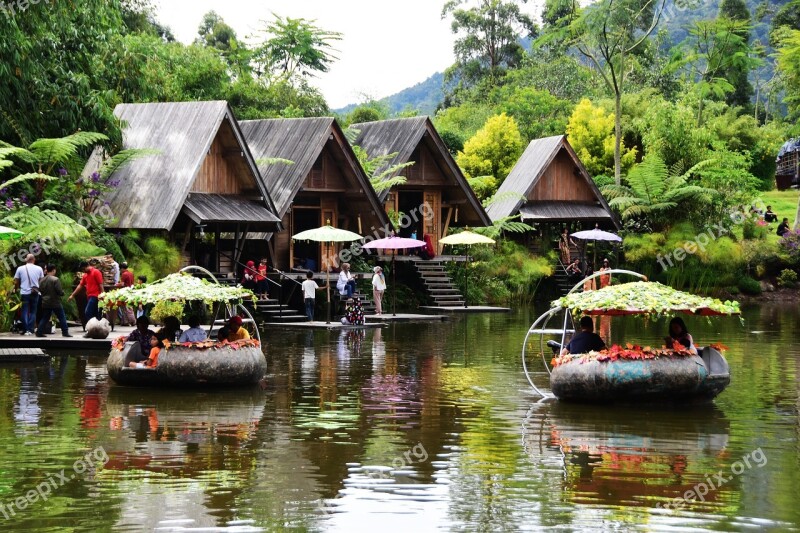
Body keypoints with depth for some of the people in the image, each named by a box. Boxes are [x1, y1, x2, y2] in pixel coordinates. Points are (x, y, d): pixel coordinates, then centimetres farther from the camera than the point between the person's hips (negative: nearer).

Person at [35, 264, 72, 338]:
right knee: (62, 317, 3)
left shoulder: (42, 280, 3)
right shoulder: (55, 280, -16)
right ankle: (65, 332, 2)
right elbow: (60, 291, -18)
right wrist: (63, 292, 3)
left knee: (45, 318, 13)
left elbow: (40, 290, 10)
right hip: (55, 303, -6)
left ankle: (39, 332, 8)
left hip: (45, 303, 6)